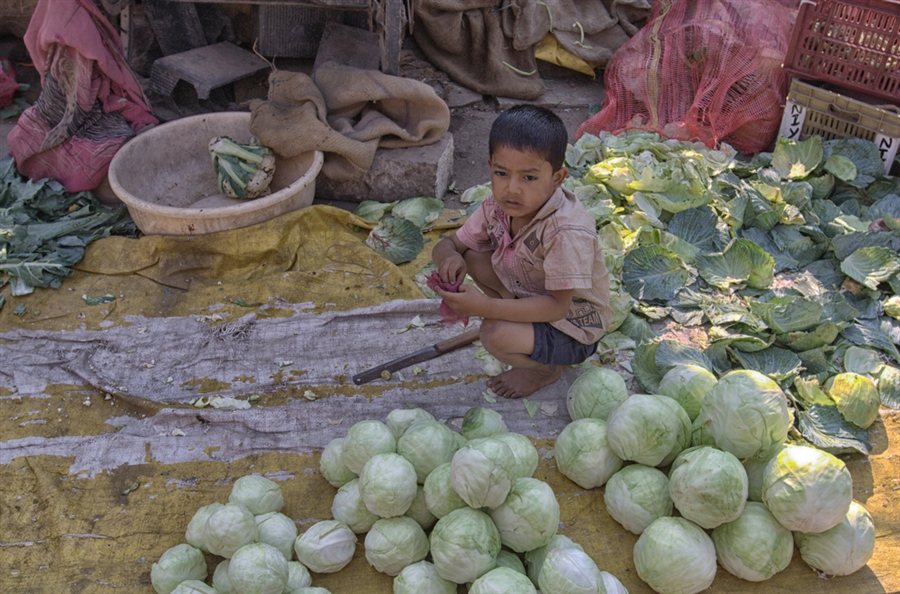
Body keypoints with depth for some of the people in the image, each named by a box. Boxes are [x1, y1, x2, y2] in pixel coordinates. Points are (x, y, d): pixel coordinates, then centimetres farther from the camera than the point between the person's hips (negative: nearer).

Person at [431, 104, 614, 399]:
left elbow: (557, 306, -33)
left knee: (496, 335, -32)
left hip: (572, 329, -7)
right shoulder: (496, 207, -12)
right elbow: (448, 244, -2)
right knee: (470, 255, -8)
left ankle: (545, 368, 2)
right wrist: (449, 258, -29)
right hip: (528, 295, 7)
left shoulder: (568, 232, -34)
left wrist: (484, 306, -41)